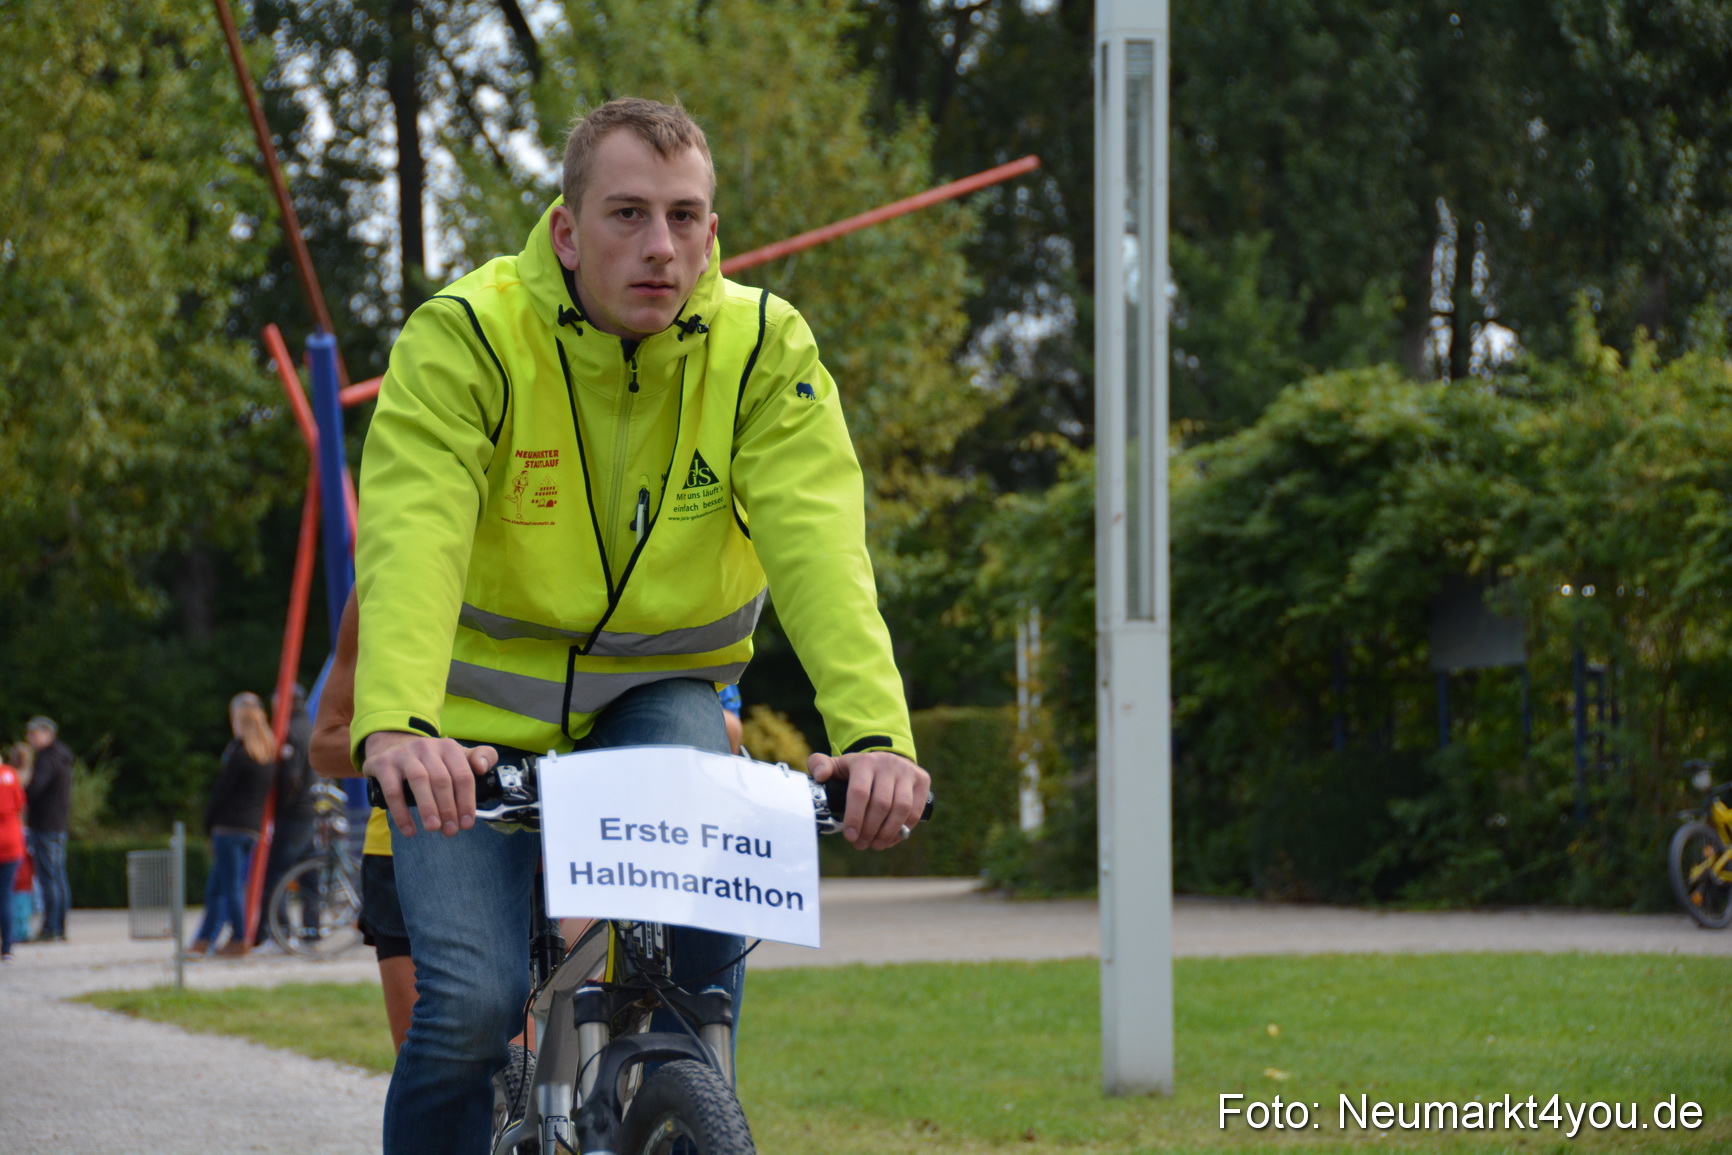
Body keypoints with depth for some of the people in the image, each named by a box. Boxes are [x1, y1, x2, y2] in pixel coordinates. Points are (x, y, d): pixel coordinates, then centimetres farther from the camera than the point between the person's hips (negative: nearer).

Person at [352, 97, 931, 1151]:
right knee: (472, 1002, -19)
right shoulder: (465, 340, -20)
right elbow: (411, 540, -33)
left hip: (657, 693, 2)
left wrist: (876, 731, -44)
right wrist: (396, 725, -52)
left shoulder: (764, 351, -14)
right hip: (481, 718, -2)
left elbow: (820, 550, -26)